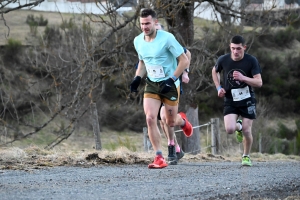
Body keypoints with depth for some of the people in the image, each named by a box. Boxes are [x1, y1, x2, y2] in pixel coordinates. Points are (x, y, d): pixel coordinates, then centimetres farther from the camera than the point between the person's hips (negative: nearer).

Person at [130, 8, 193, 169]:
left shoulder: (167, 38, -18)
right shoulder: (138, 41, 0)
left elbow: (184, 61, -14)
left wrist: (171, 80, -21)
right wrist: (137, 78, 1)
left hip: (170, 85, -4)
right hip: (151, 84, 4)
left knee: (170, 122, 6)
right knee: (150, 118, -15)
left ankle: (183, 122, 46)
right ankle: (159, 158, -10)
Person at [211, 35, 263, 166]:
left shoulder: (251, 61, -13)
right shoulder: (223, 60, -9)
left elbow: (259, 82, -15)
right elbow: (215, 71, 14)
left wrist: (243, 78, -30)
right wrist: (218, 87, 1)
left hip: (247, 100, -1)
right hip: (230, 100, 1)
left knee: (247, 131, -3)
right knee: (229, 129, -17)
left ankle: (246, 156, 25)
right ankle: (238, 126, 22)